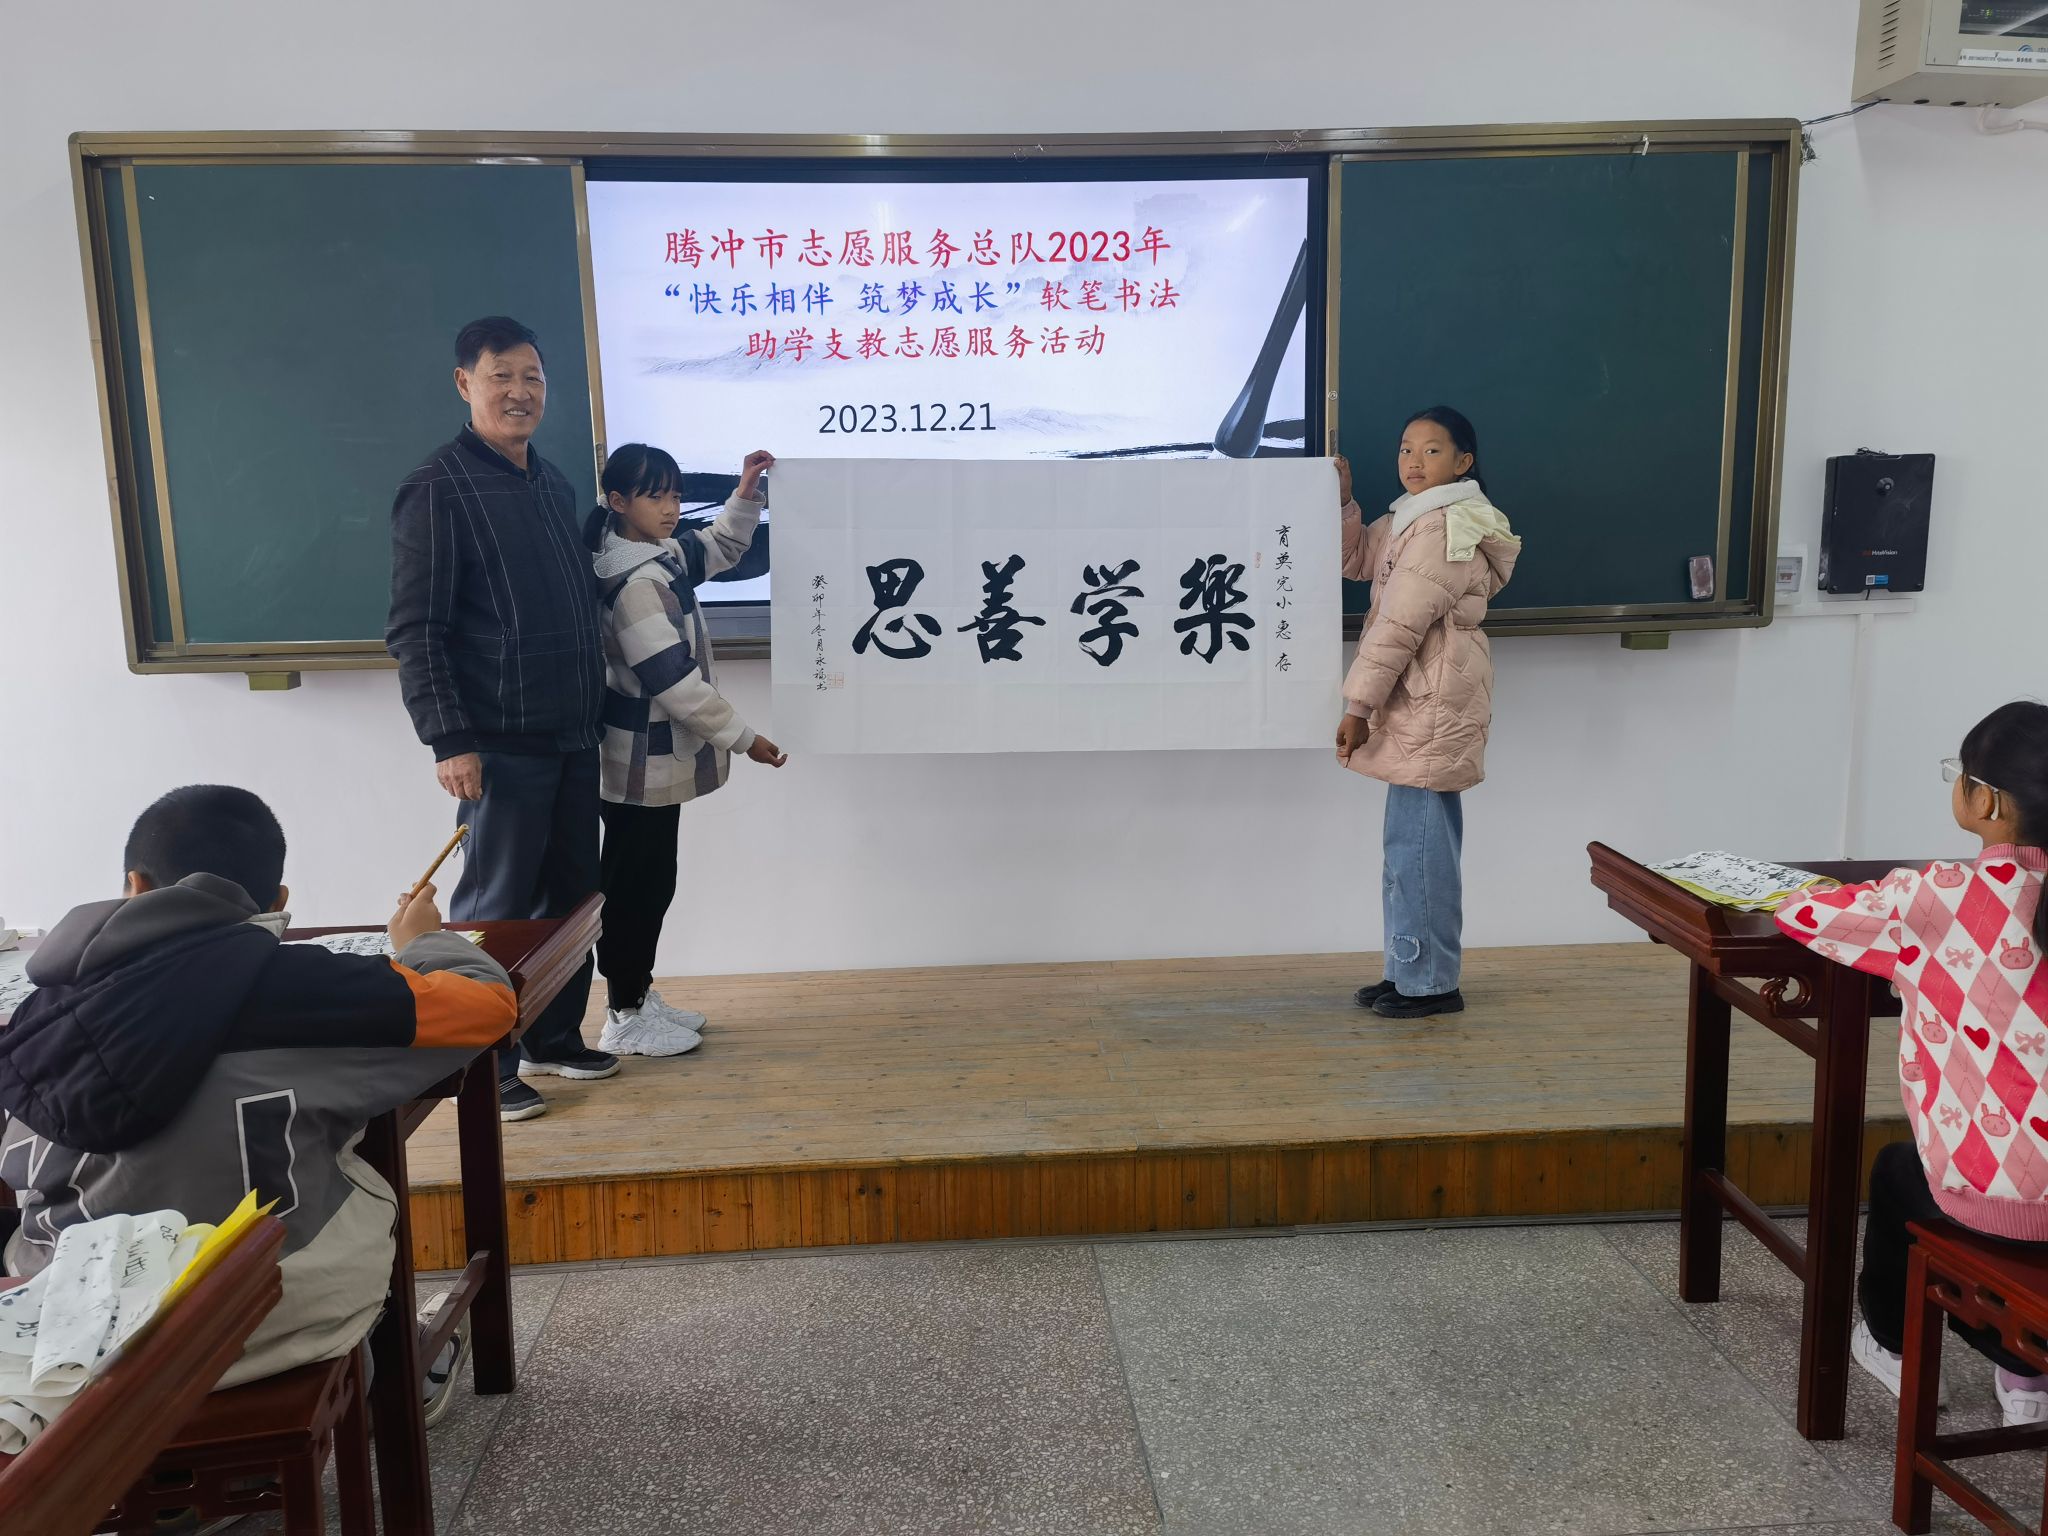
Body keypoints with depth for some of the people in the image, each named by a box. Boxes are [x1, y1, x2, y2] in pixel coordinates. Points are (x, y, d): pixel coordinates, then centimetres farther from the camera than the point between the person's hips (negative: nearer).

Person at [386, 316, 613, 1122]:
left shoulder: (555, 485, 13)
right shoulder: (438, 488, -9)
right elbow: (414, 628, -13)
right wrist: (449, 739, -18)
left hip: (575, 736, 7)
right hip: (503, 744, -7)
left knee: (571, 893, 13)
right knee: (497, 907, 0)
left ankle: (555, 1038, 27)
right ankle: (487, 1066, 13)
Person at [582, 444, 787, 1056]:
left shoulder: (659, 556, 7)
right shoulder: (634, 584, -23)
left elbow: (721, 549, 25)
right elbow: (676, 682, -24)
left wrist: (746, 492, 10)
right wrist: (743, 738, -17)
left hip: (652, 761, 10)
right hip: (642, 764, -10)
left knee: (650, 884, 17)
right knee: (635, 887, 1)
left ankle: (637, 998, 29)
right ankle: (625, 1019, 13)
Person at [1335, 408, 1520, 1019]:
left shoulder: (1445, 527, -16)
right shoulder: (1416, 518, 18)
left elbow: (1400, 624, -19)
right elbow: (1359, 561, 23)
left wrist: (1357, 704, -17)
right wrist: (1342, 503, 8)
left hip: (1432, 708, -11)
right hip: (1422, 707, 11)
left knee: (1418, 846, -6)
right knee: (1421, 845, 14)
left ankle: (1428, 983, 3)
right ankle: (1414, 972, 22)